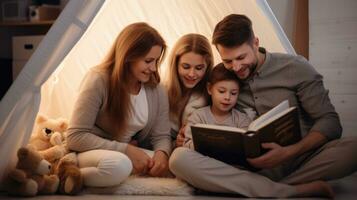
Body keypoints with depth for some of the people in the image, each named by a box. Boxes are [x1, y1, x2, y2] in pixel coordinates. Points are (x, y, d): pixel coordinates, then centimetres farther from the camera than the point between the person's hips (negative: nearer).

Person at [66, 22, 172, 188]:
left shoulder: (157, 90, 0)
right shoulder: (99, 80, -15)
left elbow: (161, 135, 3)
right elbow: (76, 137, -18)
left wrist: (161, 153, -23)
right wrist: (126, 150, -24)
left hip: (128, 153, 6)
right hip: (91, 153, -6)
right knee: (117, 165, -40)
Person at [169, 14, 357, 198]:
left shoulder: (295, 68, 2)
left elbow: (329, 121, -1)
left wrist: (289, 152, -18)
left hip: (300, 156, -1)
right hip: (251, 165, 2)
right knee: (179, 157, -27)